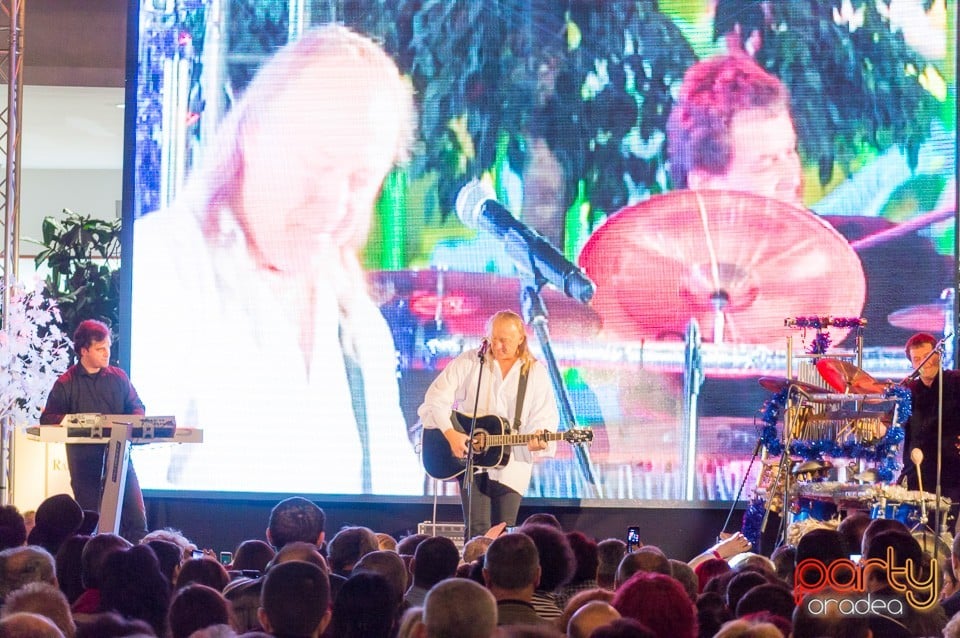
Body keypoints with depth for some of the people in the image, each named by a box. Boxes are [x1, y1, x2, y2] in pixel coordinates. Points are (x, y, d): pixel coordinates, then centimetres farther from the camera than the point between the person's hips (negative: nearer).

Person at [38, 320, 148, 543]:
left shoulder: (118, 377, 11)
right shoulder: (66, 383, 3)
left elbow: (137, 407, 15)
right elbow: (47, 418, 0)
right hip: (83, 456, -2)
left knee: (136, 515, -9)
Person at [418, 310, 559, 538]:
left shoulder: (535, 373, 4)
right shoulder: (469, 362, 0)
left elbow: (546, 416, 1)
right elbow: (436, 398, -2)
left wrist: (539, 438, -21)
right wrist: (450, 433, -15)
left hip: (511, 463, 1)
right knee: (478, 529, -10)